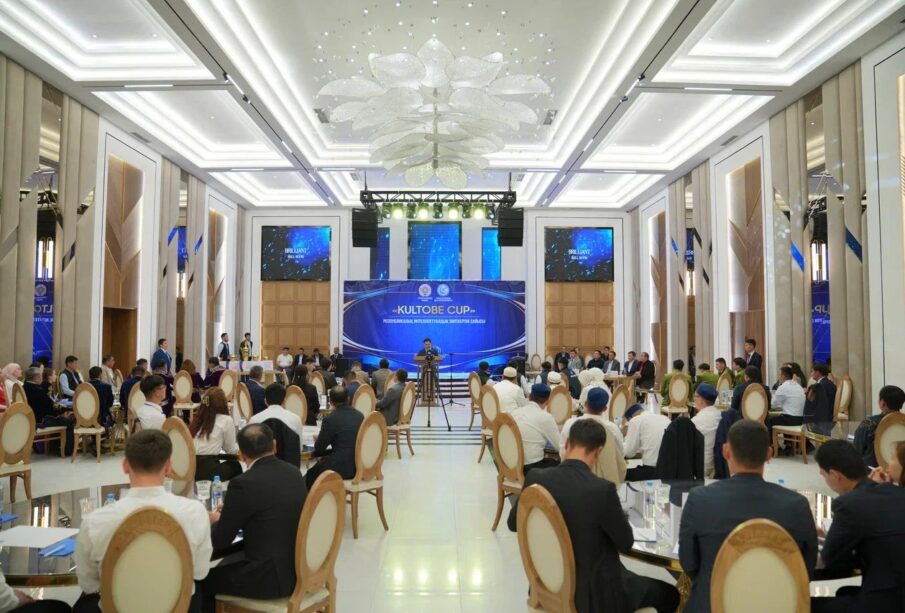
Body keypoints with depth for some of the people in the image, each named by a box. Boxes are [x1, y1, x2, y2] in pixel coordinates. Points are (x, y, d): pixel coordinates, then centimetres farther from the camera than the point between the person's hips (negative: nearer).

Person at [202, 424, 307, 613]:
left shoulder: (244, 483, -18)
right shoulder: (294, 472, 3)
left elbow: (220, 541, -8)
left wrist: (216, 520, 13)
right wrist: (227, 516, 24)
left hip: (271, 577, -7)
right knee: (226, 563, 26)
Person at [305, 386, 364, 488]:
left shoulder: (330, 419, -14)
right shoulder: (360, 415, 6)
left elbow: (319, 447, -4)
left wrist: (317, 440, 18)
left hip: (343, 467, -7)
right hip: (360, 465, 7)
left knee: (310, 475, 18)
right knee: (322, 463, 28)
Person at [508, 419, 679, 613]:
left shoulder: (536, 478, -13)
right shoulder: (602, 489, -27)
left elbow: (513, 523, 4)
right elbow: (626, 542, -11)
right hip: (592, 593, -6)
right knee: (668, 594, 16)